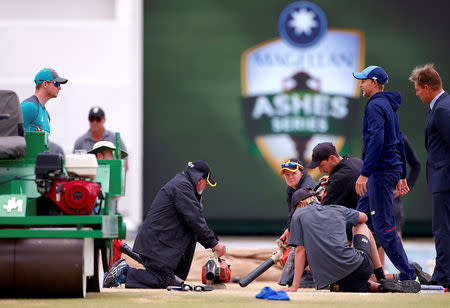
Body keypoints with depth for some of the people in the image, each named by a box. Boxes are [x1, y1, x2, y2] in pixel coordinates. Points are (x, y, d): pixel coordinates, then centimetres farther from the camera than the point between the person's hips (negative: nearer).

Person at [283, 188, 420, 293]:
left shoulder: (299, 215, 10)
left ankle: (380, 287, 1)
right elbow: (364, 217, 35)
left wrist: (294, 287, 4)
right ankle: (382, 280, 23)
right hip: (359, 267, 3)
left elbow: (300, 250, 3)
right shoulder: (337, 209, 17)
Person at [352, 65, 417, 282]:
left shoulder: (376, 105, -11)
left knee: (383, 225, -9)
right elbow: (399, 142, 22)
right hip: (393, 168, 10)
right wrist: (402, 176, 24)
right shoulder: (389, 105, 19)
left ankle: (407, 274, -10)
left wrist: (364, 173, -25)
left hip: (381, 171, -10)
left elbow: (376, 140, -22)